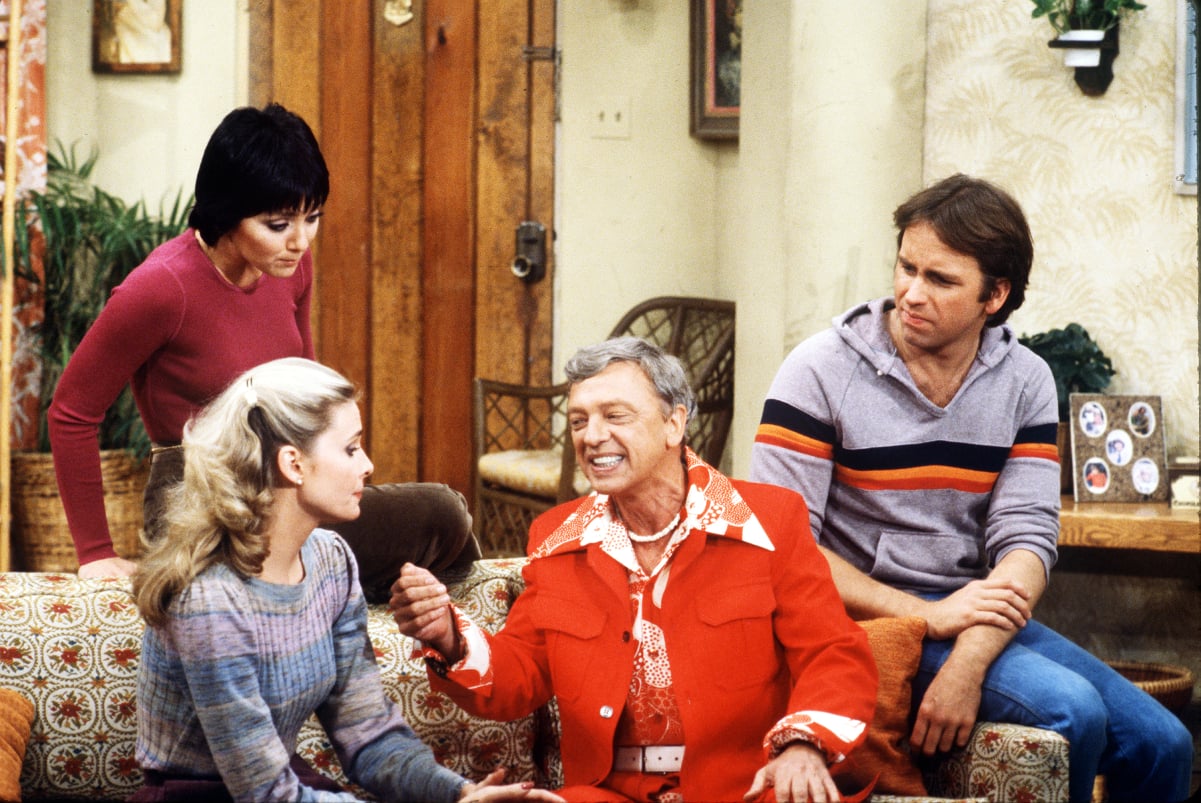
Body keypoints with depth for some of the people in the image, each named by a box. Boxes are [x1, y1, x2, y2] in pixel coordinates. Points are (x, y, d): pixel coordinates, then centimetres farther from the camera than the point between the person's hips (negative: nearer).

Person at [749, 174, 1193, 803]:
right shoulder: (821, 372, -8)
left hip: (978, 617, 5)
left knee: (1161, 743, -9)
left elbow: (1027, 539, -6)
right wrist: (926, 615, -20)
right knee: (1071, 710, -24)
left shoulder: (1025, 382, 3)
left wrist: (968, 663, -24)